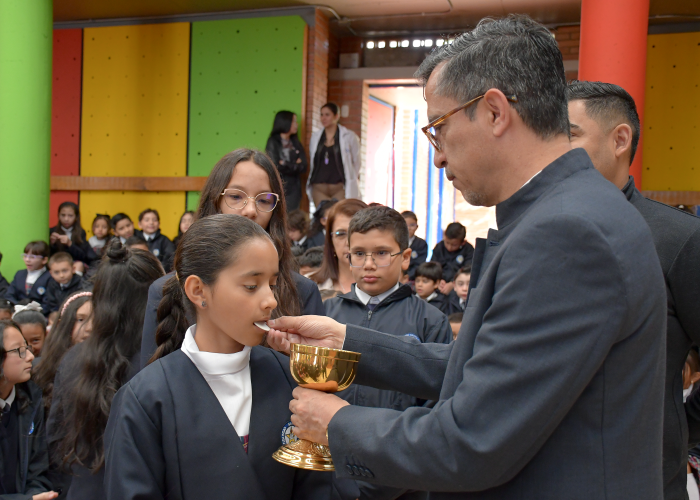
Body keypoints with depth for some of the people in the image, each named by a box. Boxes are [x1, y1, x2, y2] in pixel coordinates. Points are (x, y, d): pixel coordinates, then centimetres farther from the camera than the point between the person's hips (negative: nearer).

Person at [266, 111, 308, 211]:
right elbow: (275, 167, -10)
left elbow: (304, 167, 4)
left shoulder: (295, 143, 15)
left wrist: (285, 164, -5)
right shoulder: (273, 142, -1)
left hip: (294, 189, 5)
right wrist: (296, 165, 0)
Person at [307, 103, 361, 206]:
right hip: (319, 189, 3)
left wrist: (350, 181, 10)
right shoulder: (315, 137, 13)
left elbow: (356, 162, 9)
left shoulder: (349, 137, 2)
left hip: (339, 189, -3)